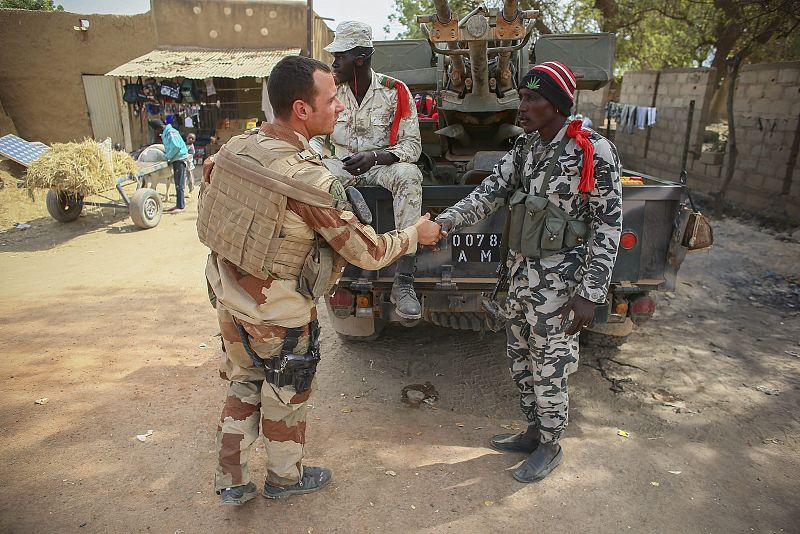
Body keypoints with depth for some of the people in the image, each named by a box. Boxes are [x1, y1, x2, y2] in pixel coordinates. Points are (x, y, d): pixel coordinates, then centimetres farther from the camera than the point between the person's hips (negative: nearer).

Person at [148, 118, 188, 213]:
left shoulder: (171, 132, -14)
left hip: (179, 159, -10)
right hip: (175, 160, 10)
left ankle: (180, 206, -6)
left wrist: (168, 157, -15)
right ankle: (179, 204, 19)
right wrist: (166, 156, 3)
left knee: (179, 184, -8)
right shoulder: (164, 134, 16)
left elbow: (176, 147, -23)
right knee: (177, 183, 13)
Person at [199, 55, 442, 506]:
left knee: (243, 385, 25)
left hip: (230, 299, 7)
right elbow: (368, 252, -21)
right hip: (278, 316, -6)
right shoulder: (311, 180, -29)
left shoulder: (237, 147, -8)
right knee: (286, 398, 18)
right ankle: (285, 477, 42)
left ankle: (231, 482, 39)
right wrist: (416, 234, -3)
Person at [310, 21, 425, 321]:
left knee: (409, 175, -37)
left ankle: (404, 282, -38)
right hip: (338, 165, 3)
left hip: (382, 164, -2)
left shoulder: (395, 91, -5)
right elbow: (318, 138, 10)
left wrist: (374, 156, -26)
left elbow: (412, 146, -8)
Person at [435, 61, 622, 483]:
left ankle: (550, 448, 31)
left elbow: (609, 226, -13)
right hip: (520, 275, 7)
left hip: (558, 283, -7)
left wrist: (590, 293, -17)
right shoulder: (525, 147, 6)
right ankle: (534, 432, 40)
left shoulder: (594, 151, -14)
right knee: (520, 364, 19)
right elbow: (488, 193, 0)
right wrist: (442, 224, -16)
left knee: (548, 372, 7)